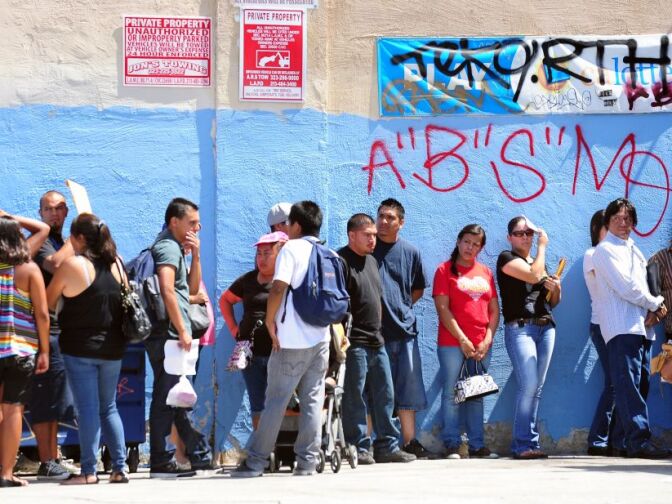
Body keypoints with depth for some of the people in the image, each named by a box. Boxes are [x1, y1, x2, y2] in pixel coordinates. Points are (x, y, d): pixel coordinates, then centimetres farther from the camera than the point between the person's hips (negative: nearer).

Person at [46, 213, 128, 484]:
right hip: (112, 348, 5)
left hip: (80, 348, -5)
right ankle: (120, 468, 9)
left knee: (87, 409, -3)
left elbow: (48, 303, -5)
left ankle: (88, 471, -4)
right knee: (109, 408, 13)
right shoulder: (116, 264, 4)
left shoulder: (73, 264, -13)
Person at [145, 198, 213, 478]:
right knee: (166, 399, -7)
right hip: (168, 334, -10)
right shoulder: (169, 247, -11)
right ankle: (161, 462, -4)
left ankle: (200, 454, 21)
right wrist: (182, 330, -23)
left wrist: (195, 255, 8)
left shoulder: (176, 247, 20)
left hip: (171, 337, 10)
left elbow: (192, 289, 21)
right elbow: (167, 290, -24)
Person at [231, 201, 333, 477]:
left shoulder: (291, 248, -7)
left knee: (275, 401, -2)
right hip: (321, 338, 5)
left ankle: (255, 462, 0)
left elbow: (278, 288, -18)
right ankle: (307, 462, 4)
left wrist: (270, 321, -8)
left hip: (292, 340, -5)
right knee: (312, 402, 7)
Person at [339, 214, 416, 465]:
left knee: (385, 395, 10)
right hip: (355, 342, -9)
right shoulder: (342, 261, -11)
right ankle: (359, 447, 1)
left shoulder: (371, 261, 18)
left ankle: (386, 446, 15)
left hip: (376, 340, 9)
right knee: (354, 398, -3)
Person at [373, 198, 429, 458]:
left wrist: (401, 307, 10)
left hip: (404, 328, 4)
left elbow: (418, 289, 22)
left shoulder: (410, 252, 10)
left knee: (408, 387, 7)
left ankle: (410, 442, 13)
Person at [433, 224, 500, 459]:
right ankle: (452, 445, -2)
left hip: (481, 345, 4)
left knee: (477, 395, 7)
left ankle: (477, 445, 10)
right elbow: (443, 309, -7)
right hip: (452, 343, -4)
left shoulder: (486, 272, 14)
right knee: (451, 394, -4)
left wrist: (487, 340, 0)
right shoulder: (445, 270, 1)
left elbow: (494, 310, 12)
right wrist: (463, 340, -11)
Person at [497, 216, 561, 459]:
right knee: (529, 385, -17)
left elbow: (553, 302, 27)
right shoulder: (506, 258, 2)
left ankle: (522, 444, 3)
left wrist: (556, 289, 4)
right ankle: (525, 444, -14)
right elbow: (533, 275, -15)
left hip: (546, 327, 7)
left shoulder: (540, 261, 23)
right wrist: (543, 246, -2)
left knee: (536, 388, 1)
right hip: (520, 328, -7)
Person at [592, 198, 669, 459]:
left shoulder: (634, 250, 25)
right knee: (629, 384, -15)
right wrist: (656, 303, -1)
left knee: (640, 384, 4)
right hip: (621, 327, -8)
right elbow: (625, 287, -10)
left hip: (642, 327, 8)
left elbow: (641, 287, 18)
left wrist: (652, 312, -2)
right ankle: (639, 441, -22)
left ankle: (636, 441, 4)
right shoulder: (605, 250, 0)